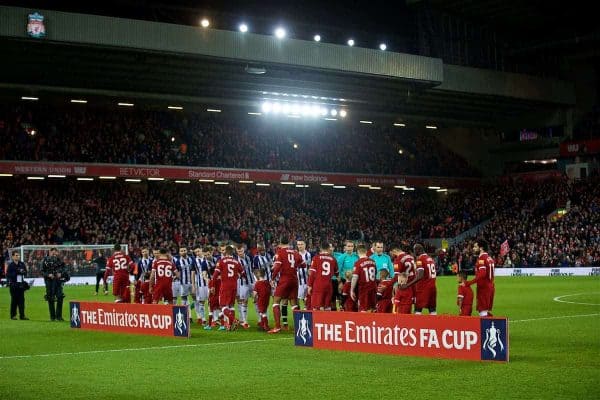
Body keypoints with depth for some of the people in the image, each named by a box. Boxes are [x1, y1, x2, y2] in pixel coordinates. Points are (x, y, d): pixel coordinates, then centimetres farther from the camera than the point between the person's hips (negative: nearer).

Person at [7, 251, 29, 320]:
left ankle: (22, 315, 5)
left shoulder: (22, 264, 10)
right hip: (13, 285, -4)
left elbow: (26, 272, 13)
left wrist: (22, 272, -9)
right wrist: (15, 273, -18)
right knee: (14, 300, -1)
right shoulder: (10, 265, -2)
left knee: (21, 300, 2)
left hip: (21, 284, 4)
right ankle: (13, 315, 8)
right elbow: (8, 275, -7)